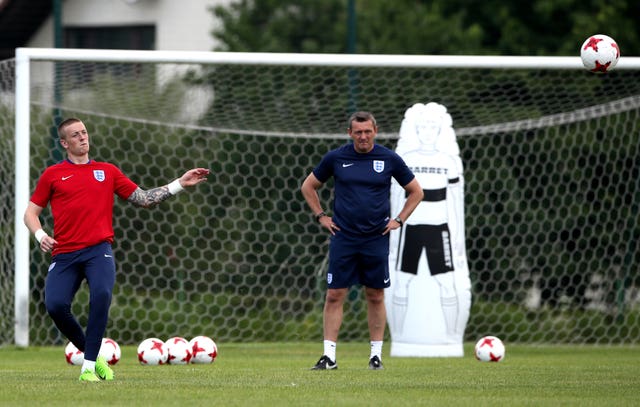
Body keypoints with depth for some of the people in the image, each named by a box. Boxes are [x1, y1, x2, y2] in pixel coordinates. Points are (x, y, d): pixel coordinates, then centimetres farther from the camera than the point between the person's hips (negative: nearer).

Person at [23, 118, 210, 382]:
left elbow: (143, 199, 18)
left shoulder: (107, 171, 17)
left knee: (101, 294, -28)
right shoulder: (53, 174, 13)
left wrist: (180, 184, 12)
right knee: (55, 305, -20)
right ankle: (90, 353, 6)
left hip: (98, 250, 0)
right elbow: (31, 212, 16)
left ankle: (89, 366, -21)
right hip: (64, 254, 0)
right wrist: (40, 235, -4)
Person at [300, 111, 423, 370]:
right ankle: (329, 356, -2)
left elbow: (416, 192, 12)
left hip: (376, 239, 0)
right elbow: (308, 186, 15)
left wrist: (399, 220, 3)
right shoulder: (335, 158, 1)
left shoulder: (389, 159, 0)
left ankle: (376, 354, 12)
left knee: (375, 297, 4)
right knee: (334, 295, -4)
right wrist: (321, 217, 6)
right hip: (343, 238, 0)